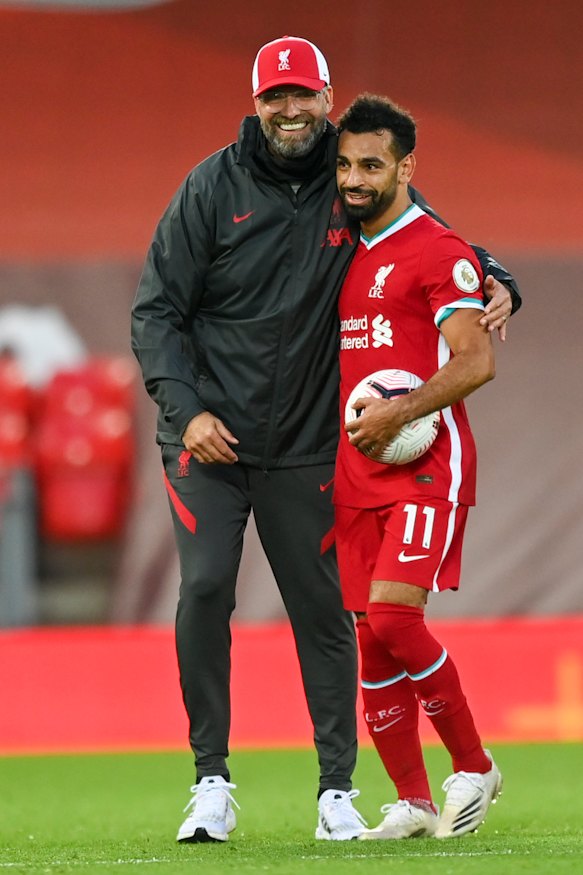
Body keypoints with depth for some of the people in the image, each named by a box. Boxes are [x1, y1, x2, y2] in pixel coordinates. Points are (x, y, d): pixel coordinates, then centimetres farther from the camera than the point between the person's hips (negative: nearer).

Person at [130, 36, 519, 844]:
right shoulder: (213, 188, -4)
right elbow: (157, 309, -2)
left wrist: (497, 285, -12)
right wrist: (187, 408, -15)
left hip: (305, 445, 1)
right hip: (207, 434, -1)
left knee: (322, 608, 3)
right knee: (205, 586, -13)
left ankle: (337, 789, 12)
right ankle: (212, 779, -2)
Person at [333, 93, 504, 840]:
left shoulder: (438, 252, -6)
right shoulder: (344, 254, 17)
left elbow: (475, 361, -14)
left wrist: (399, 413, -22)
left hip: (424, 465, -7)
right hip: (356, 471, 7)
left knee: (393, 615, -19)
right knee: (371, 638, 3)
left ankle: (474, 766, -3)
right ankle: (412, 802, 10)